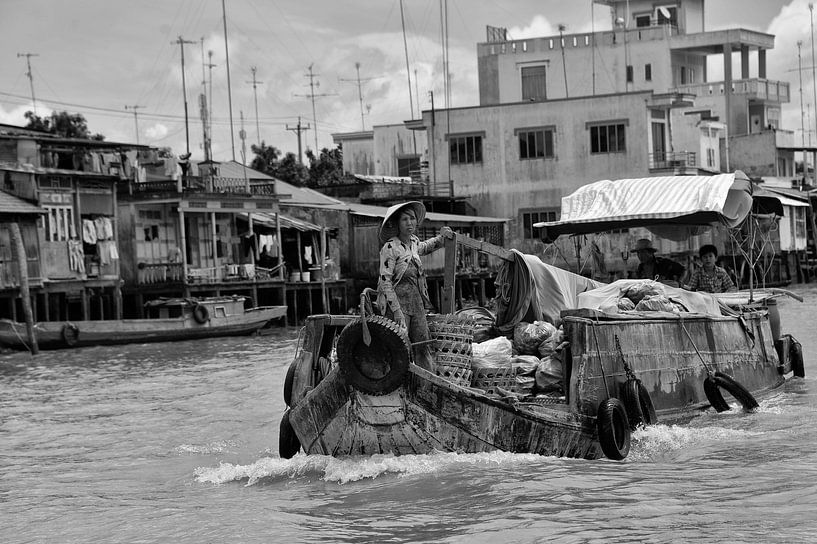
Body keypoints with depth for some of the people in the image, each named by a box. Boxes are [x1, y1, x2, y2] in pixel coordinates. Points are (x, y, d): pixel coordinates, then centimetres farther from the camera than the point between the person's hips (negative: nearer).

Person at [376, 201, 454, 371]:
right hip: (397, 301, -7)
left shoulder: (413, 241, 8)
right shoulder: (390, 247, -15)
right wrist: (396, 311, -20)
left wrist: (440, 238, 22)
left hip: (416, 302, 7)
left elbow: (423, 248, 36)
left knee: (423, 347, 8)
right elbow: (385, 281, -17)